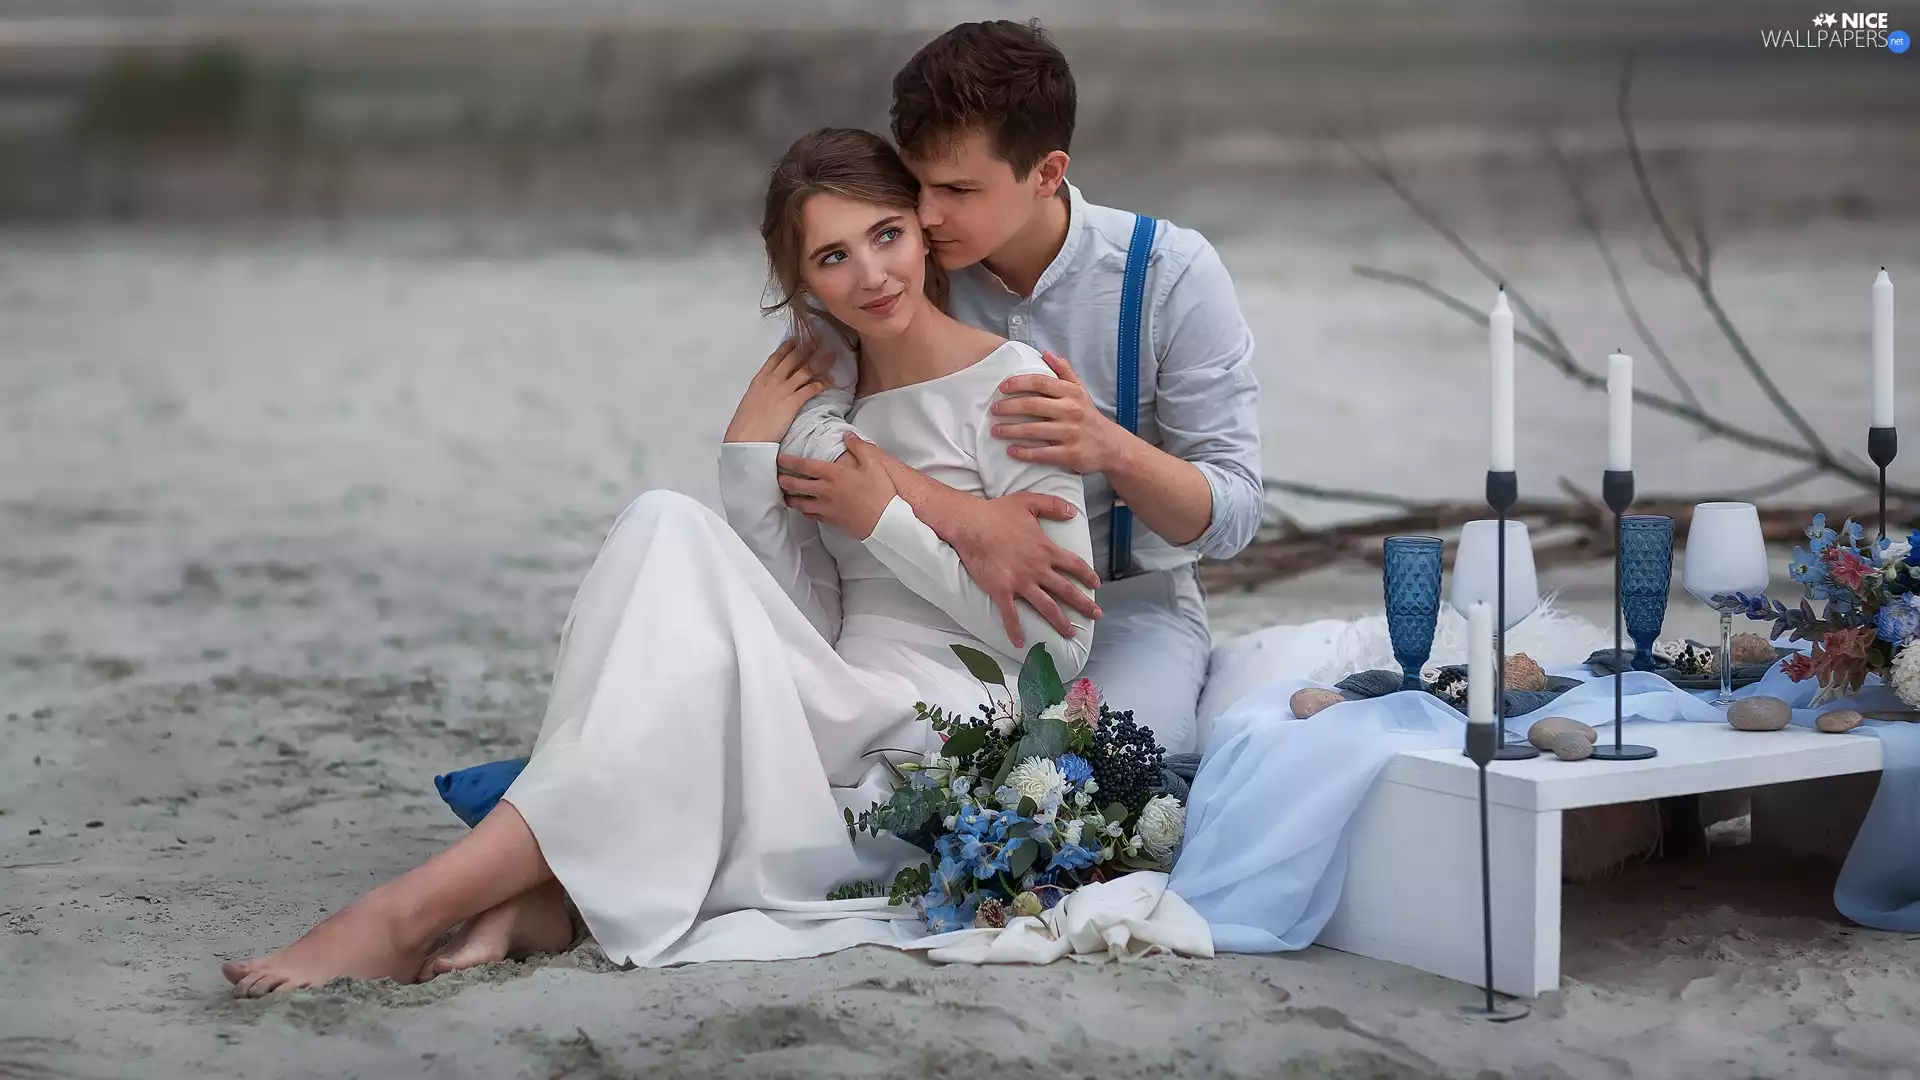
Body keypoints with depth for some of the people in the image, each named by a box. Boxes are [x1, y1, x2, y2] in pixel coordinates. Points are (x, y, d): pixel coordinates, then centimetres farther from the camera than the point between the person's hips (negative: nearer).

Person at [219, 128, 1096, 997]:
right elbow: (806, 637, 6)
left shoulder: (1009, 383, -1)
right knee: (668, 530, -19)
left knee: (679, 548, -25)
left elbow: (1062, 641, -6)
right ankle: (541, 889, -33)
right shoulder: (819, 396, 16)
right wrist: (752, 461, -4)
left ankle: (422, 904, -31)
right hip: (836, 740, 5)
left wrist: (884, 519, -8)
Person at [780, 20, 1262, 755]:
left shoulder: (1170, 274, -11)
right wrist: (960, 518, -37)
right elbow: (800, 423, -24)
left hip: (1127, 604, -2)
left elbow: (1232, 515, -10)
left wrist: (1112, 449, -31)